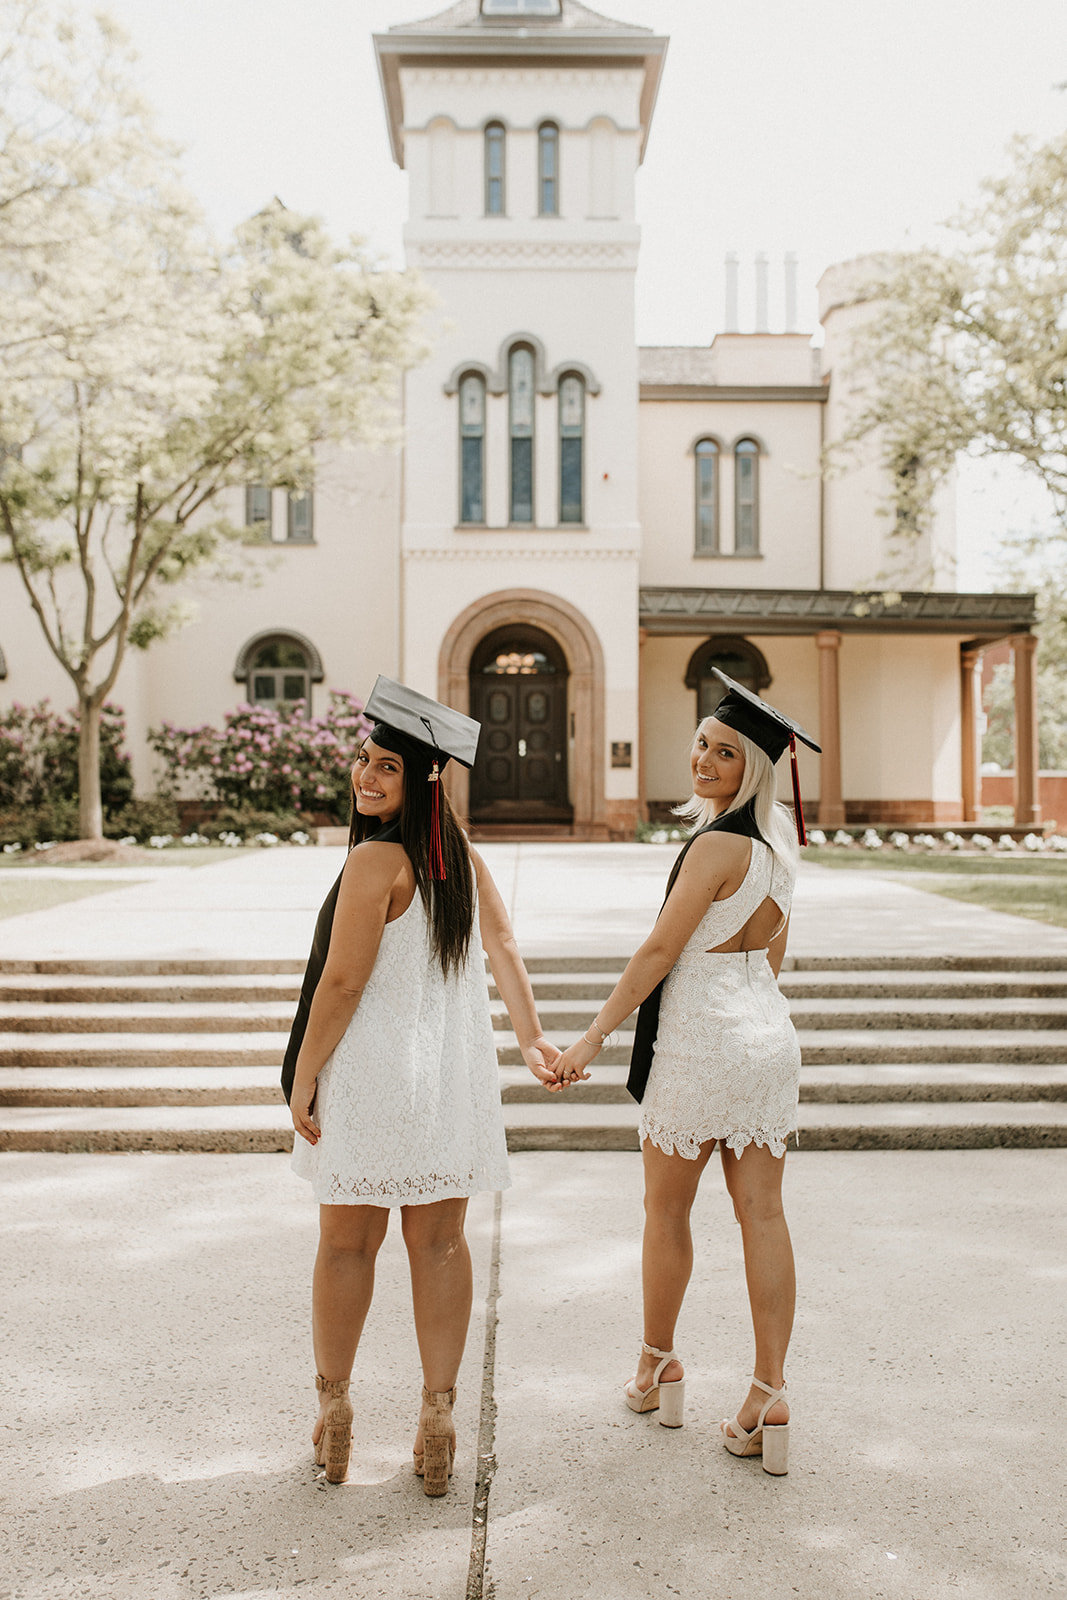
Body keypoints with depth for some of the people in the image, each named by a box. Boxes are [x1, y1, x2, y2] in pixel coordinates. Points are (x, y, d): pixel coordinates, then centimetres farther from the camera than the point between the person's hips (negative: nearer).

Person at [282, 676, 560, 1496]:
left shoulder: (376, 860, -17)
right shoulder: (460, 851, 3)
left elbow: (342, 983, -17)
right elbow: (503, 947, -1)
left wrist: (303, 1079, -8)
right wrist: (532, 1039, -2)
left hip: (372, 1072, -5)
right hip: (455, 1073, 6)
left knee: (347, 1245, 12)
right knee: (440, 1245, 12)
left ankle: (333, 1409, 26)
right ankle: (438, 1416, 18)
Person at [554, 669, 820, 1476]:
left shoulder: (716, 844, -18)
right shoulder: (778, 840, 7)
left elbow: (659, 951, -18)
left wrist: (594, 1035, -13)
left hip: (699, 1044, -8)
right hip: (769, 1037, 8)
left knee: (666, 1211, 12)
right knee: (762, 1214, 7)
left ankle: (658, 1366, 29)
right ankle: (769, 1396, 10)